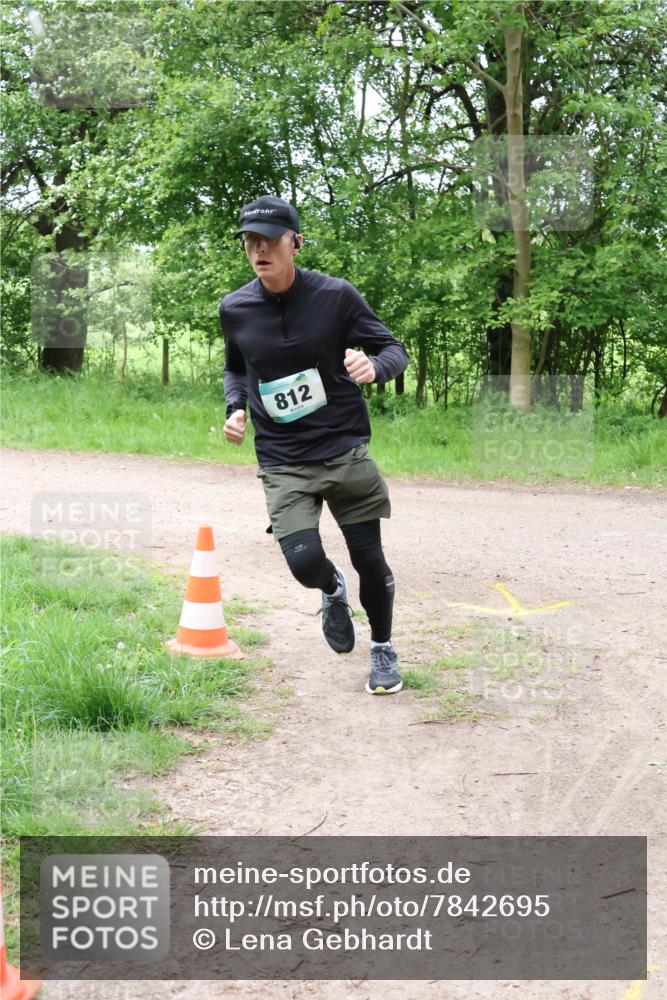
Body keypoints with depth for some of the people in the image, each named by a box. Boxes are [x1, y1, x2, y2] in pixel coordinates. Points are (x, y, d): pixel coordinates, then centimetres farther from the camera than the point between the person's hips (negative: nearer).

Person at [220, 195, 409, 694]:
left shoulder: (336, 295, -8)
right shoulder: (235, 308, 0)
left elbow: (395, 349, -1)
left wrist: (373, 365, -25)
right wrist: (235, 408, 0)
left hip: (345, 449, -1)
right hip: (283, 463, 1)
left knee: (370, 559, 5)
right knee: (304, 561, -17)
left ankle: (383, 648, 33)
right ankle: (333, 591, 22)